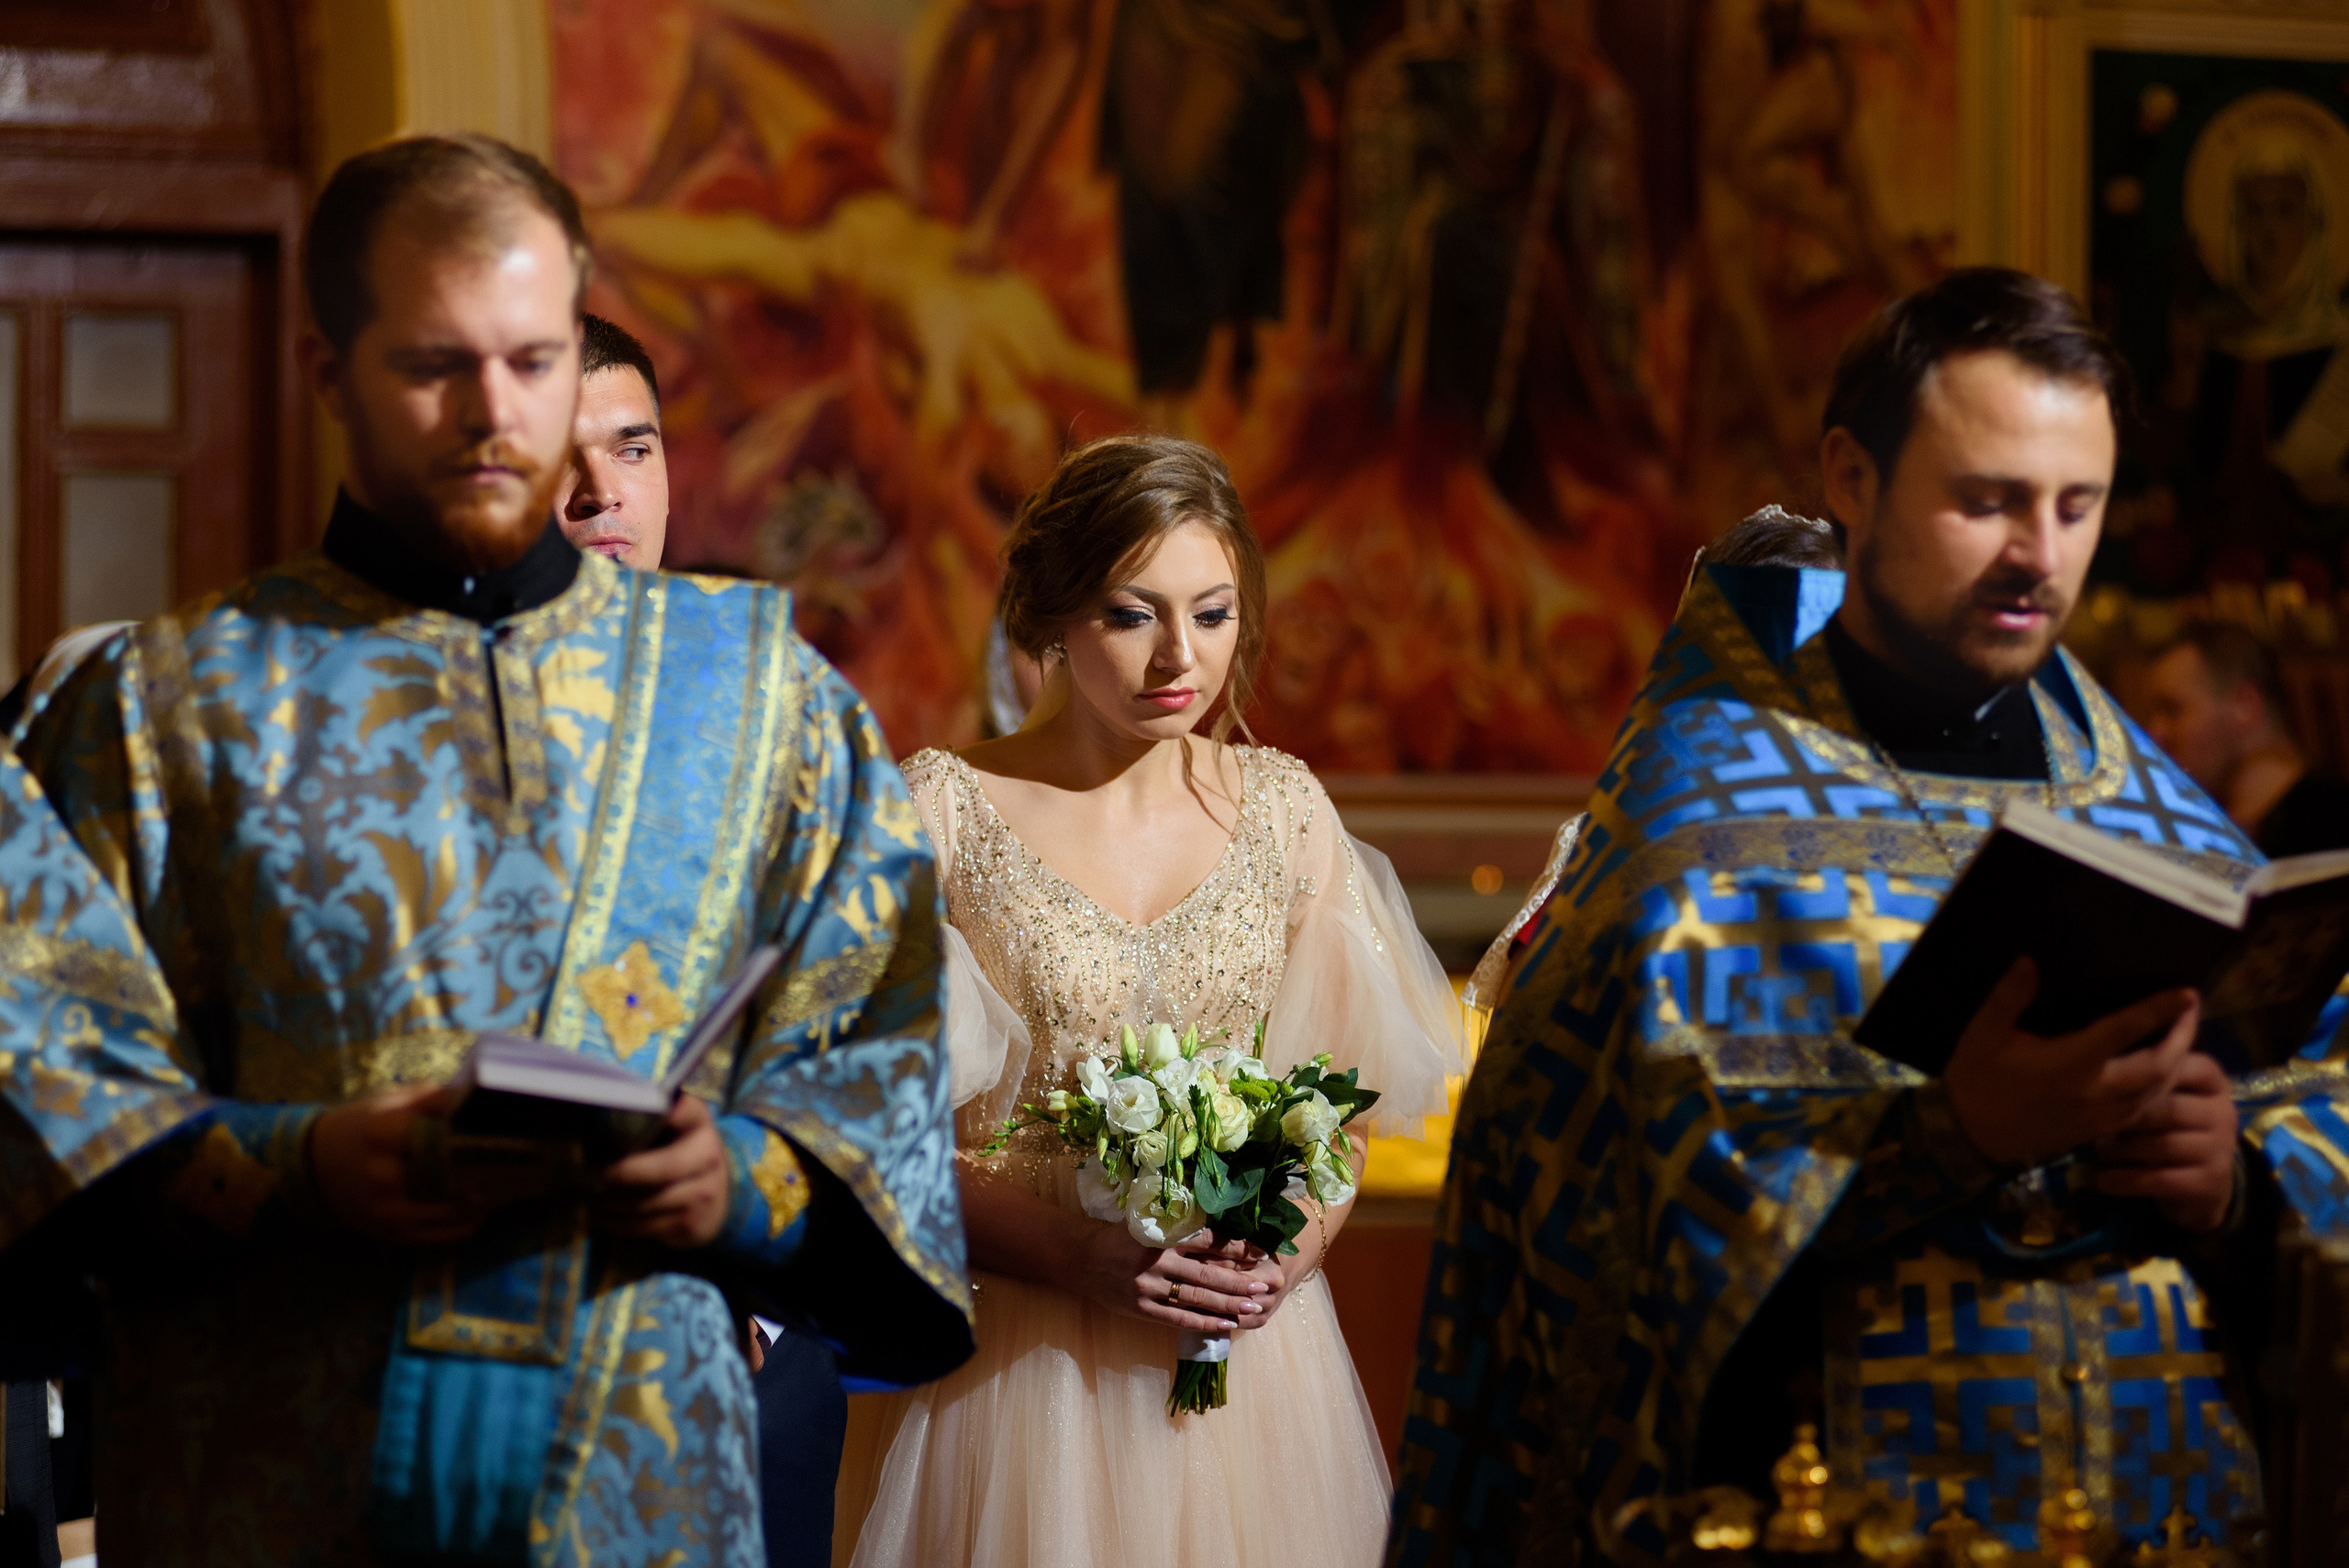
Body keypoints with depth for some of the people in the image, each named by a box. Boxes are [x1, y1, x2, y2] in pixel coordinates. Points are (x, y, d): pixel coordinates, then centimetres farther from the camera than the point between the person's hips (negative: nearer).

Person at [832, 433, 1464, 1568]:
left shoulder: (1285, 811, 6)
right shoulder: (941, 813, -5)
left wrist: (1296, 1245, -9)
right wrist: (1083, 1259, -18)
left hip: (1255, 1368, 3)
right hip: (1015, 1366, -3)